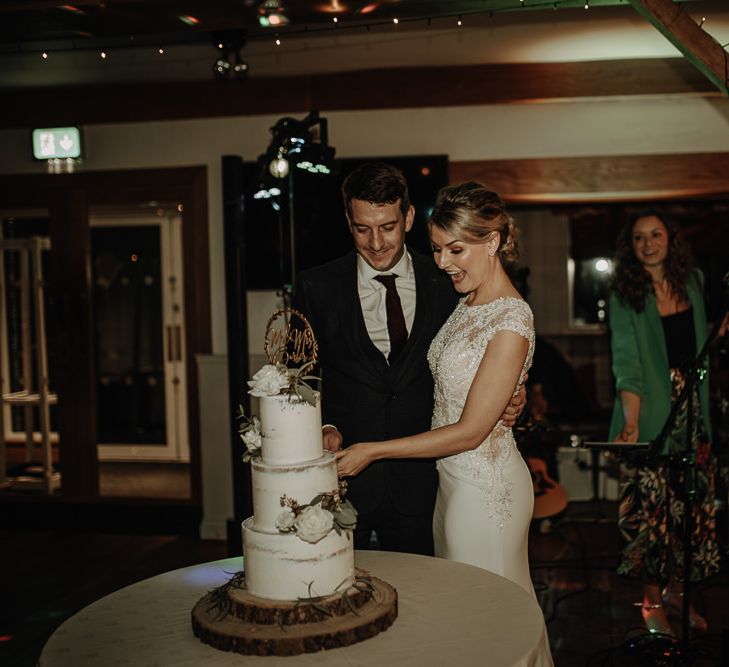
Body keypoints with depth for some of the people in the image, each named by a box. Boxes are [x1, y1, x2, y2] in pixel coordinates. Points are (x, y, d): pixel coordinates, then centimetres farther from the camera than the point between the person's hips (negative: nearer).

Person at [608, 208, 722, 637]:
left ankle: (676, 591, 21)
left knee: (692, 501, 8)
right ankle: (652, 601, 9)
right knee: (652, 503, -2)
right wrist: (631, 420, -28)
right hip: (653, 410, -5)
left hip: (693, 407, 5)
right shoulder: (626, 295, -7)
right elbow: (627, 361, -17)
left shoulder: (693, 280, 7)